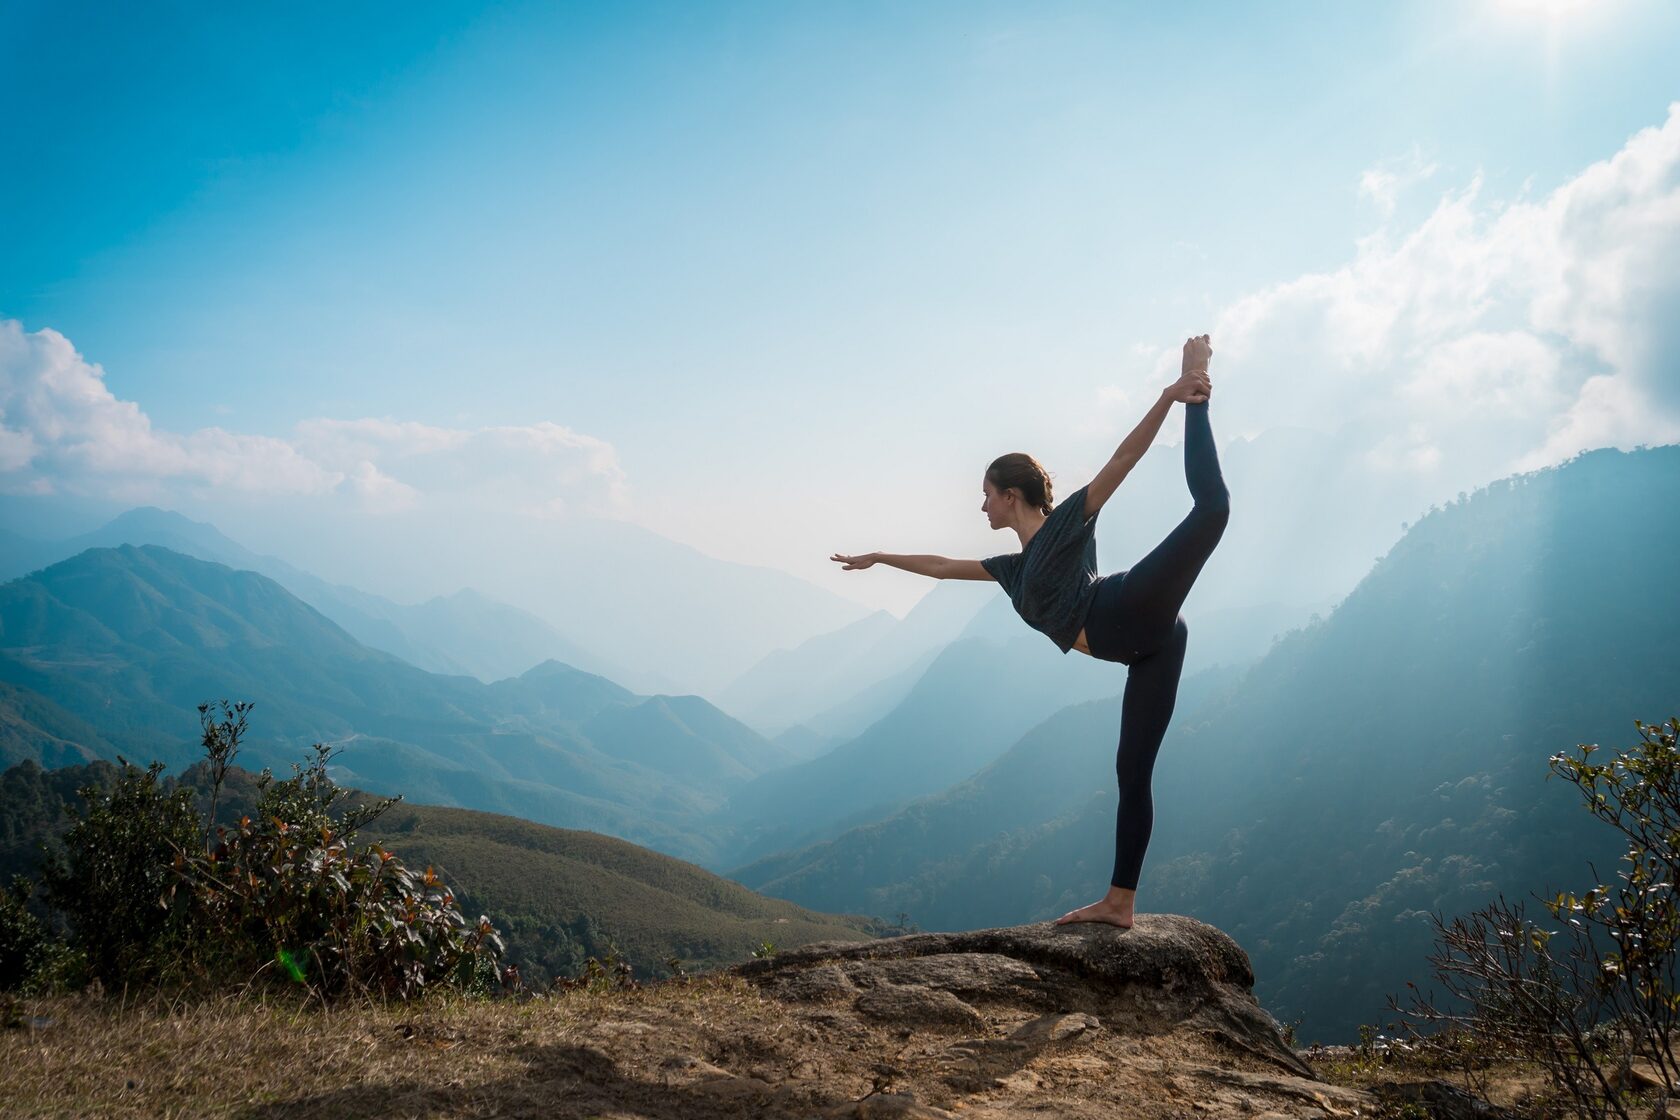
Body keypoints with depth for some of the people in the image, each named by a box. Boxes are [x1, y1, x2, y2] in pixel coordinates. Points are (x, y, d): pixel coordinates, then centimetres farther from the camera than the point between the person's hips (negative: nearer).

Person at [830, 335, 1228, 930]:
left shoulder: (1068, 521, 10)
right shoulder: (1016, 567, 30)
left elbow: (1121, 461, -1)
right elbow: (942, 565, 43)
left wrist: (1170, 398, -14)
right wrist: (879, 557, 52)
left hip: (1135, 611, -7)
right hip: (1149, 646, 7)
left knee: (1211, 507, -27)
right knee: (1132, 772, 4)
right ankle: (1119, 902, 6)